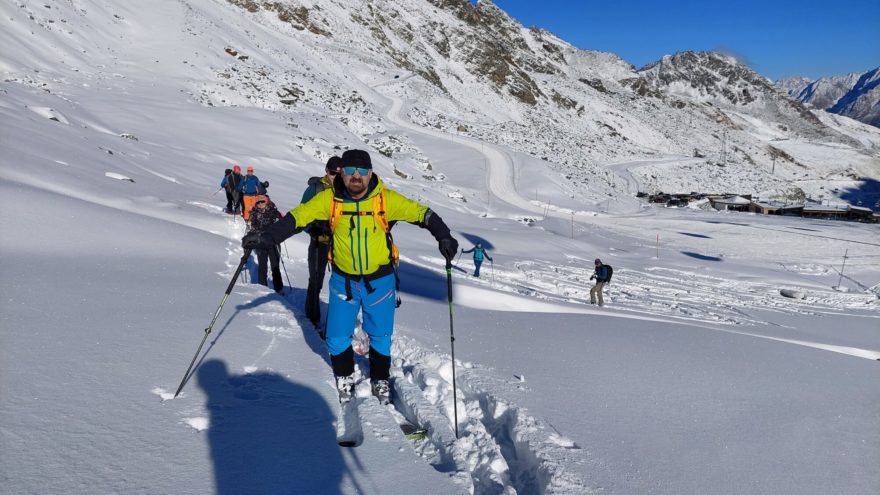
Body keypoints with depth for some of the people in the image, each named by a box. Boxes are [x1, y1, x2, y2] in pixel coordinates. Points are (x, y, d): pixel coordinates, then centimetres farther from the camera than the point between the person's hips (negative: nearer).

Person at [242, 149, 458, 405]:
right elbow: (297, 217, -10)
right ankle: (345, 378, 37)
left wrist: (444, 237, -22)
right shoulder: (329, 199, -11)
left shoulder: (386, 199, -14)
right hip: (343, 280, 1)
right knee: (337, 337, 7)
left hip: (380, 280, -1)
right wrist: (266, 237, -19)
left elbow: (422, 213, -11)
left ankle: (380, 380, 38)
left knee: (380, 336, 12)